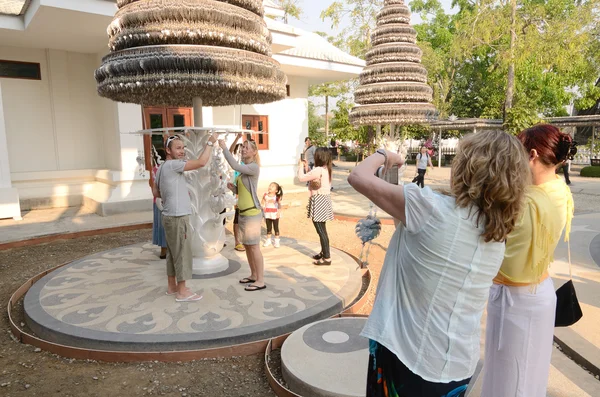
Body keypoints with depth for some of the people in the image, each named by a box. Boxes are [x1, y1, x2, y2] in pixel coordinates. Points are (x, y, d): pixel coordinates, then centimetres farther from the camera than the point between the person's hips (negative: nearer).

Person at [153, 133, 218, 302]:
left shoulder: (162, 167, 14)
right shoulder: (172, 164, -16)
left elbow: (155, 192, 21)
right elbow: (201, 162, -22)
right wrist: (210, 143, -11)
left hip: (170, 216, 10)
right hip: (177, 217, -10)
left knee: (173, 252, 15)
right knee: (182, 253, -3)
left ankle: (172, 286, 25)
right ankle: (182, 292, 4)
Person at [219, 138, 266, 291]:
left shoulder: (254, 167, -11)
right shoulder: (244, 168, 15)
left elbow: (235, 165, -27)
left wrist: (224, 147, -19)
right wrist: (233, 187, 1)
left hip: (252, 213, -9)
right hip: (243, 212, 9)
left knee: (254, 246, -6)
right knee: (247, 245, 14)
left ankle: (261, 281, 1)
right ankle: (254, 275, 27)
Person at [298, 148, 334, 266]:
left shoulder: (318, 170, -20)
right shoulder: (325, 169, 11)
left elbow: (301, 178, -17)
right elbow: (310, 178, 20)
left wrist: (301, 166, -1)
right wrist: (306, 167, 15)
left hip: (319, 201, -10)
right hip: (323, 200, 10)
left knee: (321, 230, -5)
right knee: (321, 229, 20)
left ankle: (327, 258, 1)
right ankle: (323, 253, 32)